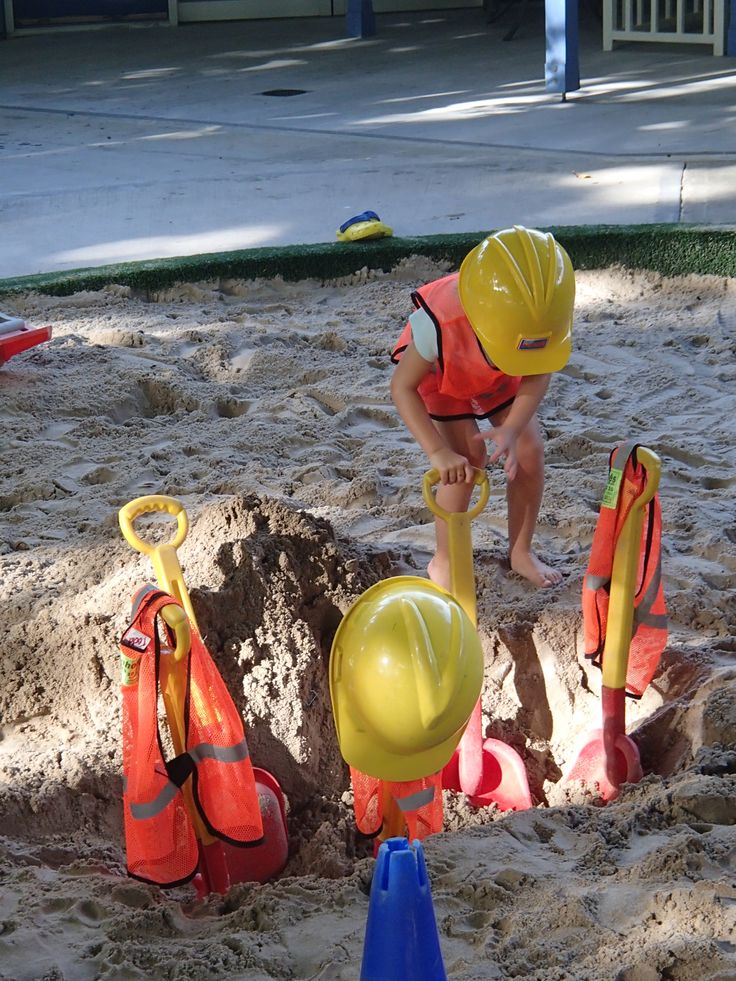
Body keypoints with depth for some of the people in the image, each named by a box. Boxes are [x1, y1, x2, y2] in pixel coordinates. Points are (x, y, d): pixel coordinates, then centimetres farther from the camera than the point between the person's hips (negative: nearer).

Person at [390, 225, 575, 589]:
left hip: (501, 381, 4)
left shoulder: (540, 319, -37)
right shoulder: (438, 324, -45)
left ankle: (520, 551, 17)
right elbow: (402, 387, -35)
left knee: (529, 451, -5)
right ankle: (443, 562, 4)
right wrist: (438, 452, -43)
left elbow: (537, 377, -23)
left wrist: (511, 430, -40)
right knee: (467, 460, -16)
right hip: (442, 376, -3)